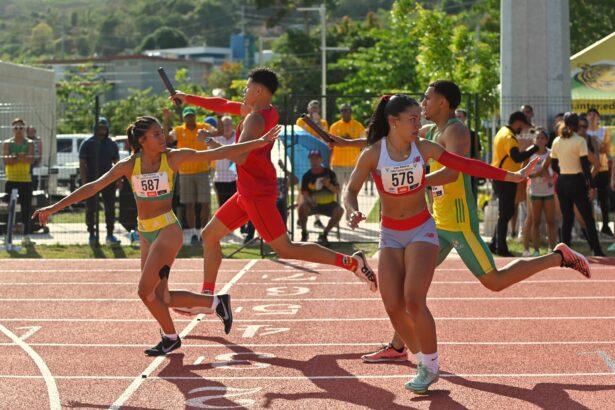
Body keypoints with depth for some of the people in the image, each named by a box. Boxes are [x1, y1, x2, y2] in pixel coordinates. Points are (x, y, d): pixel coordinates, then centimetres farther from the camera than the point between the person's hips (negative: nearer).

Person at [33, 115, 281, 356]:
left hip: (168, 230, -5)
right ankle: (216, 303, 27)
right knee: (160, 298, 8)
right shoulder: (128, 166, -1)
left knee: (146, 291, -13)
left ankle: (170, 338, 11)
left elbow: (218, 153, -7)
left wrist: (259, 142, -9)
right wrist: (55, 207, -10)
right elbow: (94, 187, -4)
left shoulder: (173, 158, -7)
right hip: (145, 234, 5)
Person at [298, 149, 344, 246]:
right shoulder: (307, 176, 0)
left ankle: (324, 234, -10)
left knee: (339, 210, -29)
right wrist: (309, 200, -30)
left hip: (329, 204, 1)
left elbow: (337, 190, -2)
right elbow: (305, 194, -7)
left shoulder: (329, 173, 0)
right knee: (302, 207, -32)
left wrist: (328, 185, -23)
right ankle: (304, 233, -12)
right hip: (313, 204, -1)